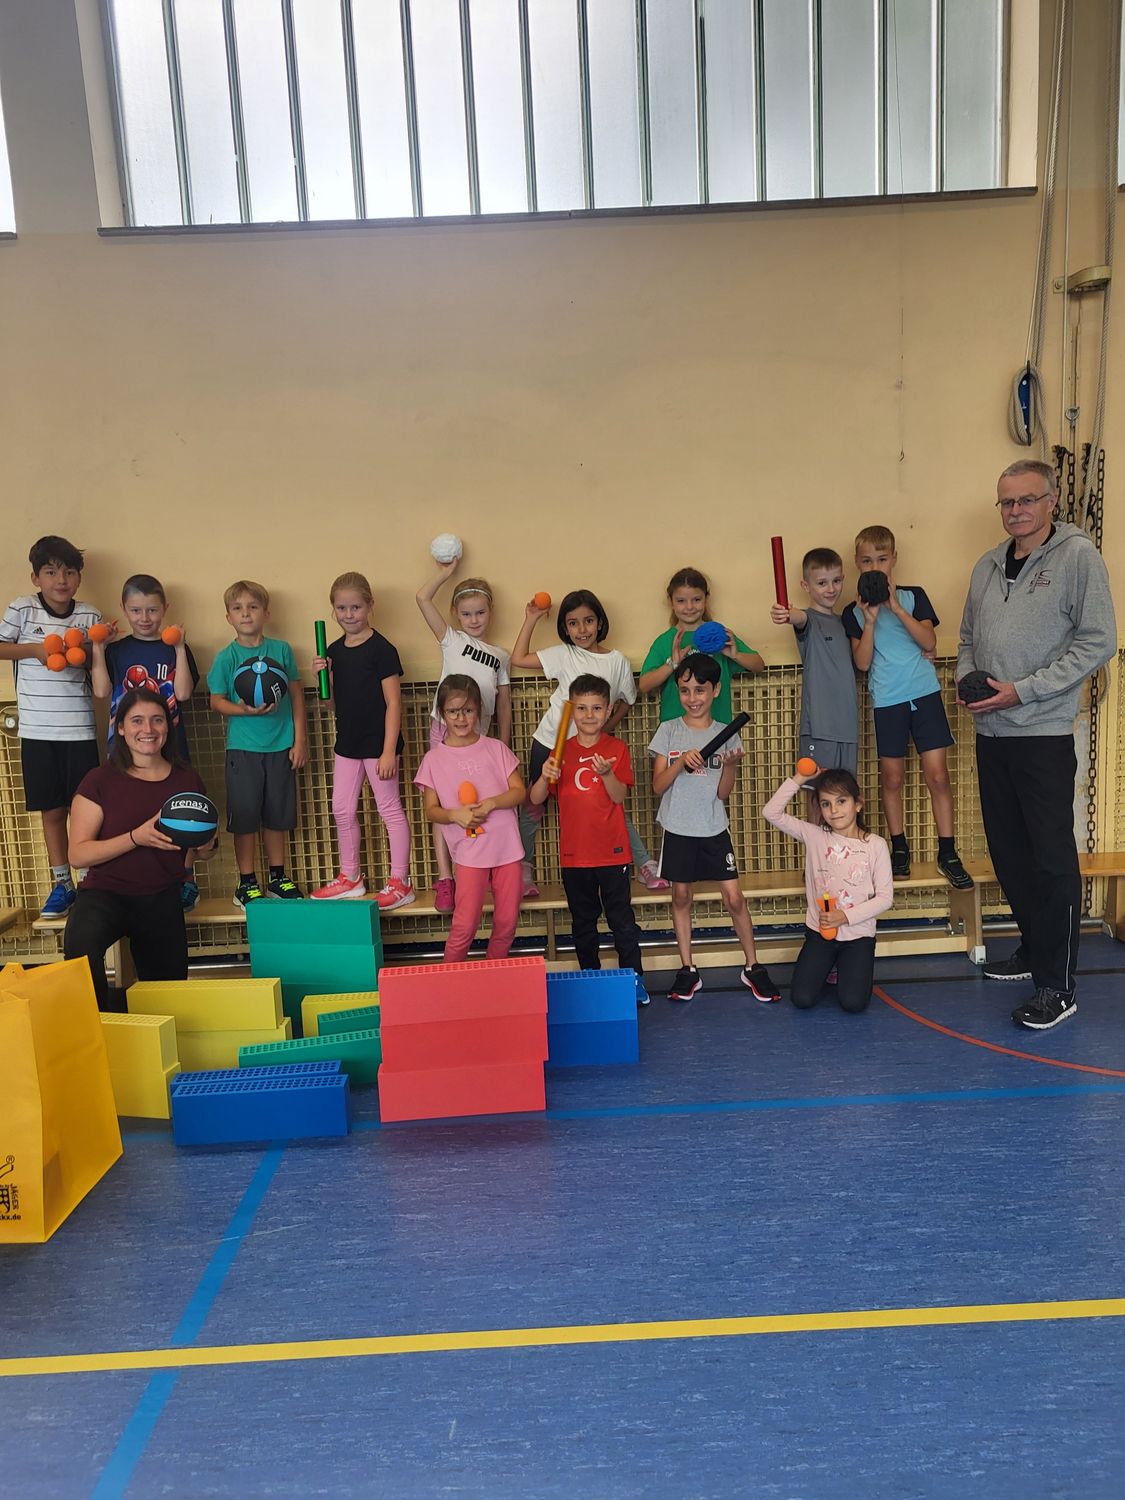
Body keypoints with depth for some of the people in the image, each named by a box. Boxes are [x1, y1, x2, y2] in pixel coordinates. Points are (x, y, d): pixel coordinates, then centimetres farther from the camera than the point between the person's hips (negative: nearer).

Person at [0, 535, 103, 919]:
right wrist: (34, 649, -13)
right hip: (37, 730, 0)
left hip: (79, 729, 0)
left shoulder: (89, 615, 1)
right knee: (52, 809, 8)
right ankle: (61, 883, 20)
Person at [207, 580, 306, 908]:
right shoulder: (226, 657, -3)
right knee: (245, 816, 4)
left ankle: (278, 877, 26)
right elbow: (216, 700, -2)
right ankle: (246, 883, 16)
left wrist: (300, 739, 3)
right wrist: (246, 710, -20)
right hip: (243, 748, -2)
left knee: (277, 814, 12)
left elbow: (296, 694, 7)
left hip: (280, 746, 2)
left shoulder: (281, 650, 2)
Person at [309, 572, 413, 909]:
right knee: (342, 809, 13)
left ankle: (400, 883, 11)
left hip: (377, 743, -7)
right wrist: (323, 677, -8)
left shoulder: (381, 649, -13)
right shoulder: (334, 651, 6)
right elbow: (334, 702, 11)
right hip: (347, 742, 7)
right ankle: (350, 878, 28)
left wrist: (389, 751, -19)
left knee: (390, 809, 2)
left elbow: (393, 702, -15)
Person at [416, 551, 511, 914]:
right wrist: (448, 570, 9)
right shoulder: (451, 640, 9)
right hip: (445, 729, -2)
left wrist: (503, 748, 11)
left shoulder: (501, 656, 17)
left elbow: (504, 707, 17)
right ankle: (444, 877, -1)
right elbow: (422, 597, -2)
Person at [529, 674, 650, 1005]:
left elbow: (619, 796, -11)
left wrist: (606, 773, -29)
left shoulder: (617, 748, -2)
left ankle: (634, 978, 17)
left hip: (612, 853, -2)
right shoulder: (562, 752, 3)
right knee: (583, 922, 14)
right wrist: (545, 776, -22)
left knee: (622, 920, 4)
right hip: (574, 854, 3)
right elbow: (536, 799, -2)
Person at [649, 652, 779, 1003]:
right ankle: (687, 970, 19)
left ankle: (753, 967, 13)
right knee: (681, 896, 7)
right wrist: (680, 762, -20)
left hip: (714, 829, 0)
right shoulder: (668, 731, -1)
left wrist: (730, 764, -18)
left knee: (734, 897, -2)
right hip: (678, 829, 0)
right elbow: (658, 787, -5)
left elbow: (723, 793, -1)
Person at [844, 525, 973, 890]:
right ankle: (899, 848, 21)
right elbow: (862, 662, -5)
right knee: (892, 777, 7)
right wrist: (870, 620, -15)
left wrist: (897, 609, -15)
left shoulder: (914, 596, 5)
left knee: (937, 774, -2)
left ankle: (947, 852, 7)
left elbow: (930, 643, -8)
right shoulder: (854, 612, 4)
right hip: (886, 700, 0)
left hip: (924, 694, 0)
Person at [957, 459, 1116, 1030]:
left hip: (1044, 733, -6)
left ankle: (1058, 985, 7)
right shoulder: (988, 565, 12)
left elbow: (1097, 643, -12)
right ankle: (1035, 948, 32)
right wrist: (966, 677, 1)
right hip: (990, 732, 7)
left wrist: (1022, 691, -16)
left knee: (1053, 859, -2)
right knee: (1009, 852, 14)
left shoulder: (1078, 556, -7)